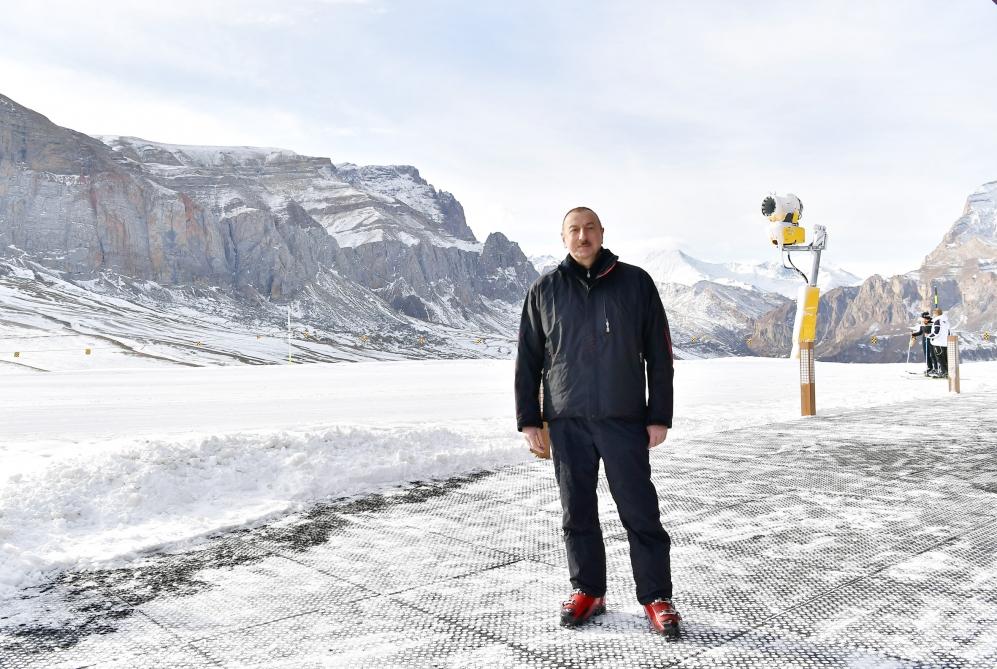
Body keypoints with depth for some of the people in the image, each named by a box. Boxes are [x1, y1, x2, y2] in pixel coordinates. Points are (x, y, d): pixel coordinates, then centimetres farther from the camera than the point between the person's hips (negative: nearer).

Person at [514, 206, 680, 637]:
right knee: (577, 512, 10)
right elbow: (528, 360, 9)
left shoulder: (635, 283, 3)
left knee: (640, 511, 2)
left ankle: (656, 598, 15)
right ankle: (587, 592, 25)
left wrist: (659, 417, 0)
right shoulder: (544, 291, 6)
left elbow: (659, 355, 4)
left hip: (624, 420, -1)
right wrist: (528, 420, 4)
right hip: (567, 423, 2)